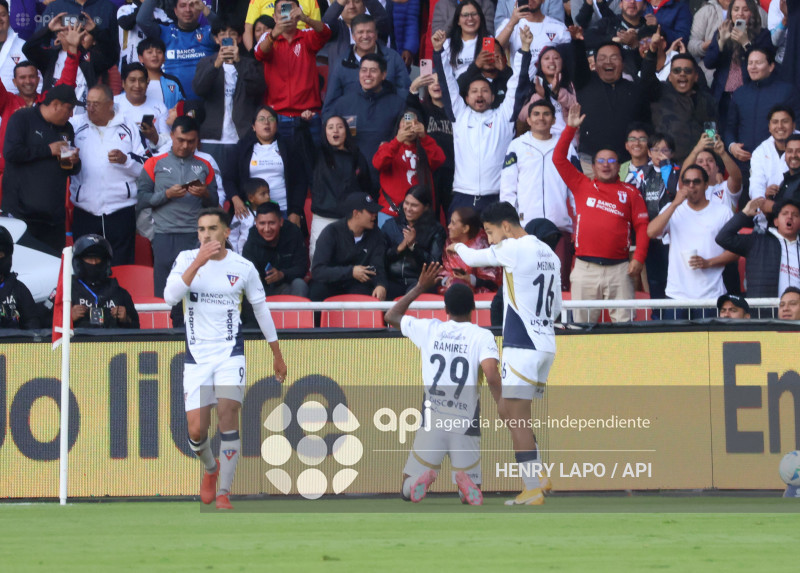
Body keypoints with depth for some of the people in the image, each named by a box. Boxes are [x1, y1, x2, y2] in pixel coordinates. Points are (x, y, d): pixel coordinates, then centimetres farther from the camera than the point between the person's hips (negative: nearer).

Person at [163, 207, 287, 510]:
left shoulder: (243, 267, 0)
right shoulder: (186, 259, -1)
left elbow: (261, 309, 12)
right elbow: (170, 297, -17)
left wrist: (277, 354, 16)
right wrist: (198, 263, -25)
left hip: (230, 352, -1)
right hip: (196, 356, 1)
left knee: (228, 418, -16)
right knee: (196, 431, -4)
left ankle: (223, 493, -7)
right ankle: (211, 468, 30)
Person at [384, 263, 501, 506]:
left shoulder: (428, 329, 7)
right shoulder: (482, 336, -1)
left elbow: (391, 316, 24)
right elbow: (491, 374, -19)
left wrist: (419, 288, 28)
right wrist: (501, 404, -17)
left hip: (432, 422, 1)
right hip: (466, 423, -1)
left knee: (408, 491, 14)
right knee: (471, 495, 13)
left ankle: (425, 476, -21)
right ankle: (464, 481, -23)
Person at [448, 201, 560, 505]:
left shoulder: (514, 249, -11)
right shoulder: (549, 254, 13)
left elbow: (473, 258, 1)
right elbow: (556, 306, 19)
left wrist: (458, 247, 22)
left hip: (523, 344, -9)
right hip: (545, 342, 9)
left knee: (516, 417, -7)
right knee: (510, 412, 17)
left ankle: (532, 490, -10)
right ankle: (537, 478, 16)